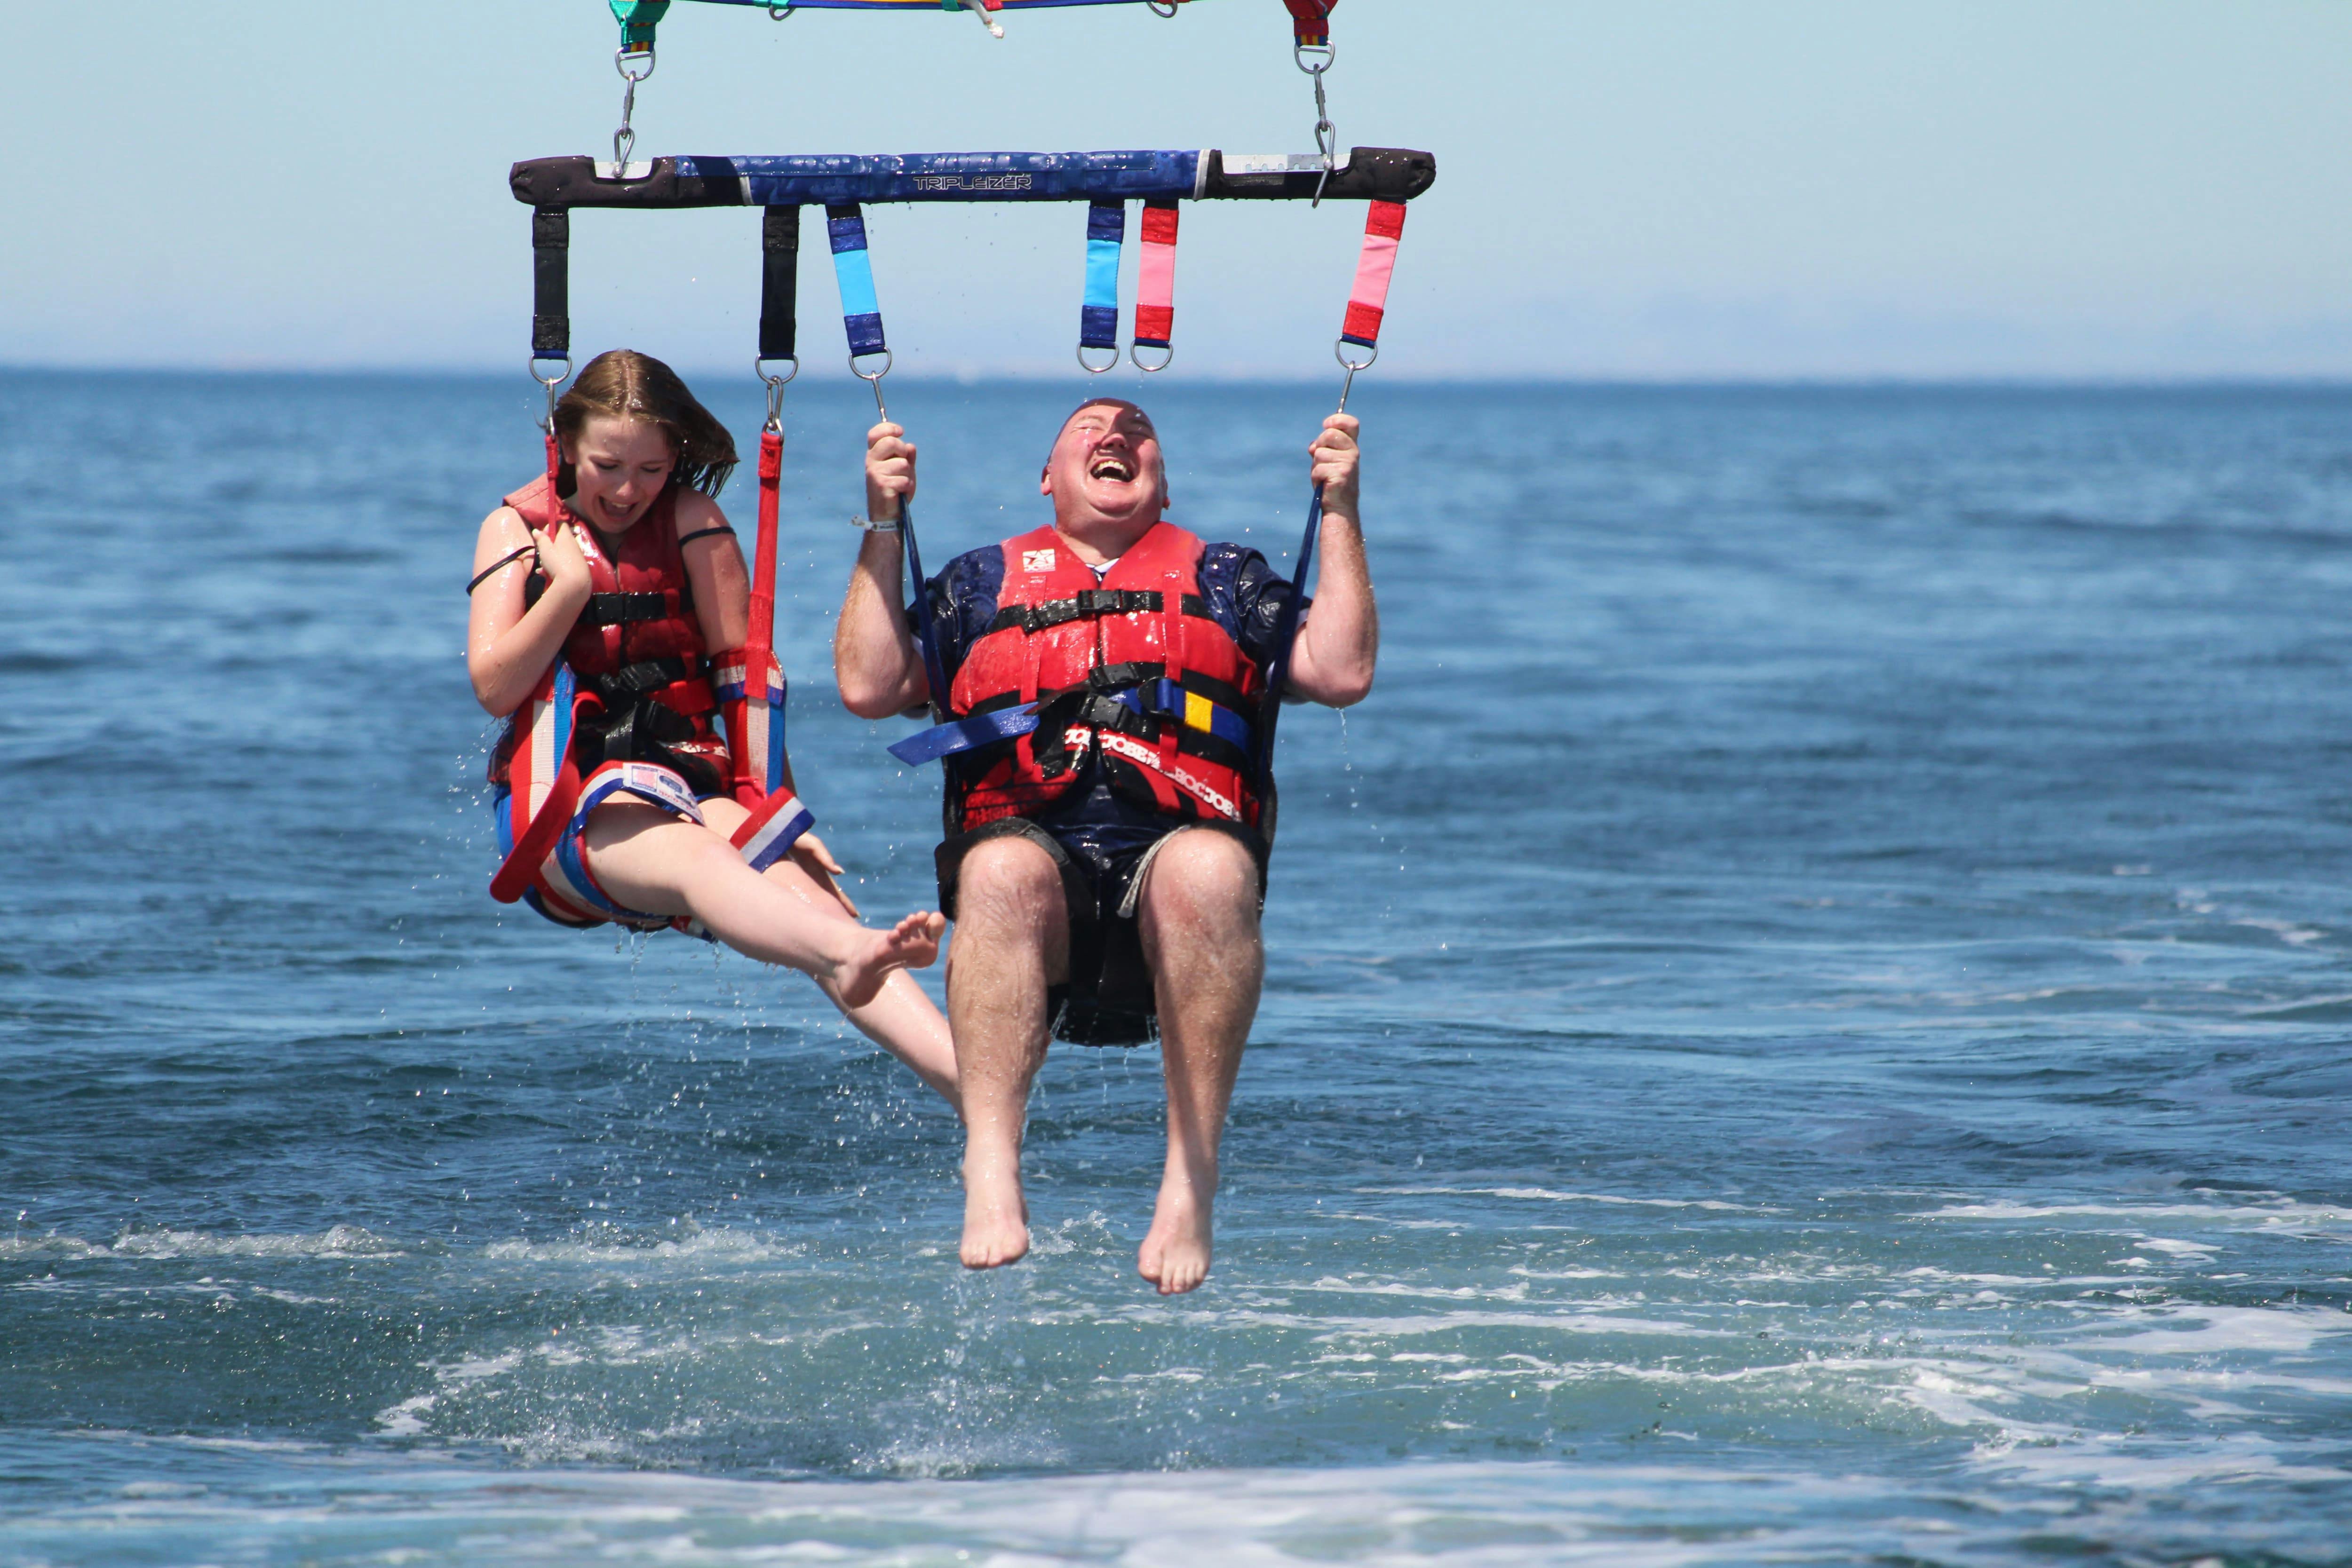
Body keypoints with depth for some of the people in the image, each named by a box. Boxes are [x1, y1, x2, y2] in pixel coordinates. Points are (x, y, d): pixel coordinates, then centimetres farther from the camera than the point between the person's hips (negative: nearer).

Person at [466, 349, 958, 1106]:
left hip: (688, 779, 2)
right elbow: (494, 688, 0)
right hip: (565, 807, -2)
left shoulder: (693, 522, 11)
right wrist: (570, 586, -8)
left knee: (794, 881, -30)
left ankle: (967, 1077, -51)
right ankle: (849, 955, -69)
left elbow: (744, 673, 6)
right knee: (693, 858, -37)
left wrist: (775, 799, -4)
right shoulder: (518, 528, 10)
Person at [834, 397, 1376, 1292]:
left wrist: (1339, 512, 10)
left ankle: (1191, 1184, -38)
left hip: (1181, 841, 0)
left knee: (1209, 870, -37)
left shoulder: (1224, 580, 27)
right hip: (1035, 854, 0)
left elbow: (1342, 673, 13)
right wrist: (885, 526, 12)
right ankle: (991, 1177, -46)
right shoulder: (982, 583, 28)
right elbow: (868, 687, 15)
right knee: (1003, 870, -37)